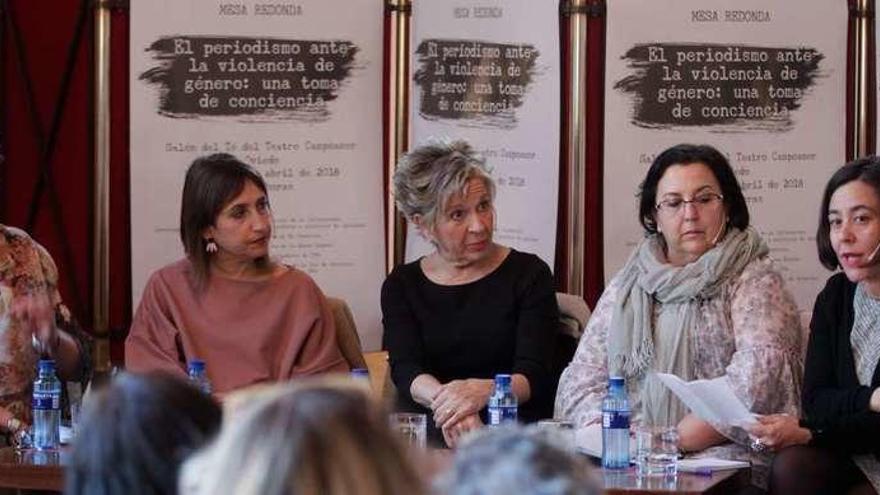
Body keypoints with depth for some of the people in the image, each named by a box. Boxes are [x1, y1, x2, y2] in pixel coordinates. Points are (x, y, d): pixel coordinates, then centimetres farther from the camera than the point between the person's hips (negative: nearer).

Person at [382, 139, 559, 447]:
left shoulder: (529, 274, 7)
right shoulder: (401, 286, 13)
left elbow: (534, 376, -5)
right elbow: (405, 371, -3)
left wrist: (480, 391, -29)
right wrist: (444, 400, -28)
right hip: (424, 434, 0)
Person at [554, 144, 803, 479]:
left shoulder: (754, 280, 7)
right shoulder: (626, 285, 21)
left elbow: (756, 379, -8)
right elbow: (583, 377, 15)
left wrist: (676, 439, -14)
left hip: (722, 456, -4)